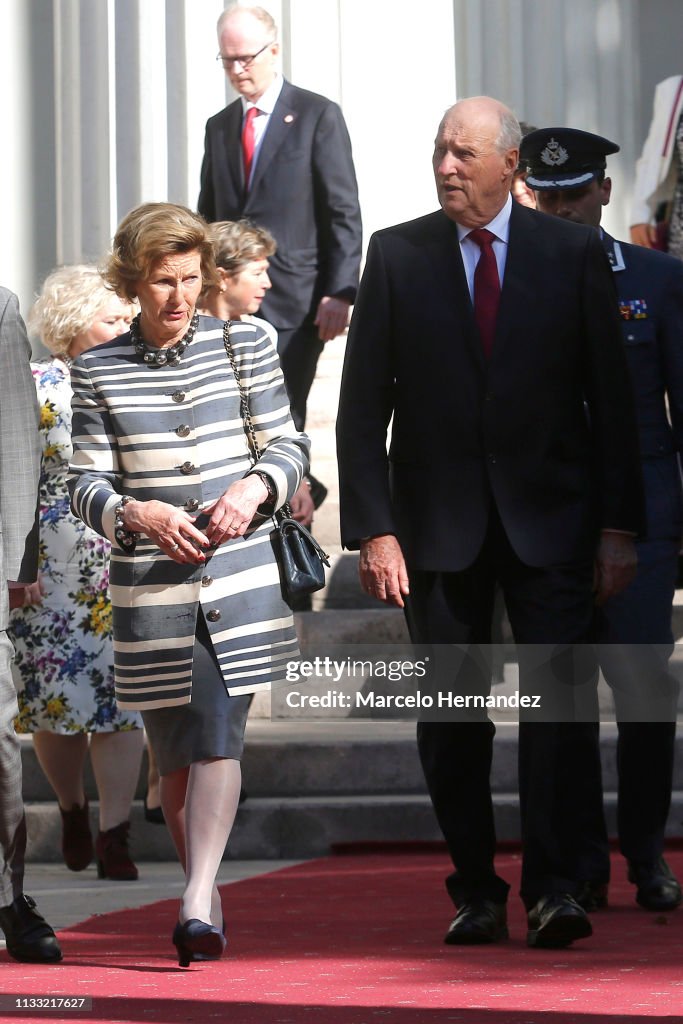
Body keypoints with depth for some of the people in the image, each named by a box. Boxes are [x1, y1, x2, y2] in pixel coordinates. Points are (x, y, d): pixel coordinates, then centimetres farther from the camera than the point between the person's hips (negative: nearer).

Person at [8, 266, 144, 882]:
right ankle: (73, 812, 29)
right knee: (60, 696, 3)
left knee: (124, 700, -4)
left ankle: (114, 839, -1)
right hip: (55, 573, -2)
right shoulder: (36, 387, -4)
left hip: (130, 571, 3)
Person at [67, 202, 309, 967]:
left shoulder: (244, 346, 4)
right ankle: (203, 891, 23)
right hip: (150, 585, 1)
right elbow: (86, 484, -1)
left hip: (241, 579, 0)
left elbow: (289, 444, 7)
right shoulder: (98, 372, 1)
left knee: (218, 737, -12)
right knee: (174, 752, 8)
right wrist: (137, 514, -21)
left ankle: (198, 903, -18)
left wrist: (256, 486, -14)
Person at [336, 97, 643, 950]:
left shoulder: (573, 254, 2)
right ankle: (476, 893, 13)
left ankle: (552, 886, -7)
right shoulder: (396, 255, 2)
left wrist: (619, 526, -2)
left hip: (548, 518, -1)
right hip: (437, 520, 1)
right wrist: (373, 529, -8)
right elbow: (362, 406, 1)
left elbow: (611, 398, 3)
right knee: (450, 718, 4)